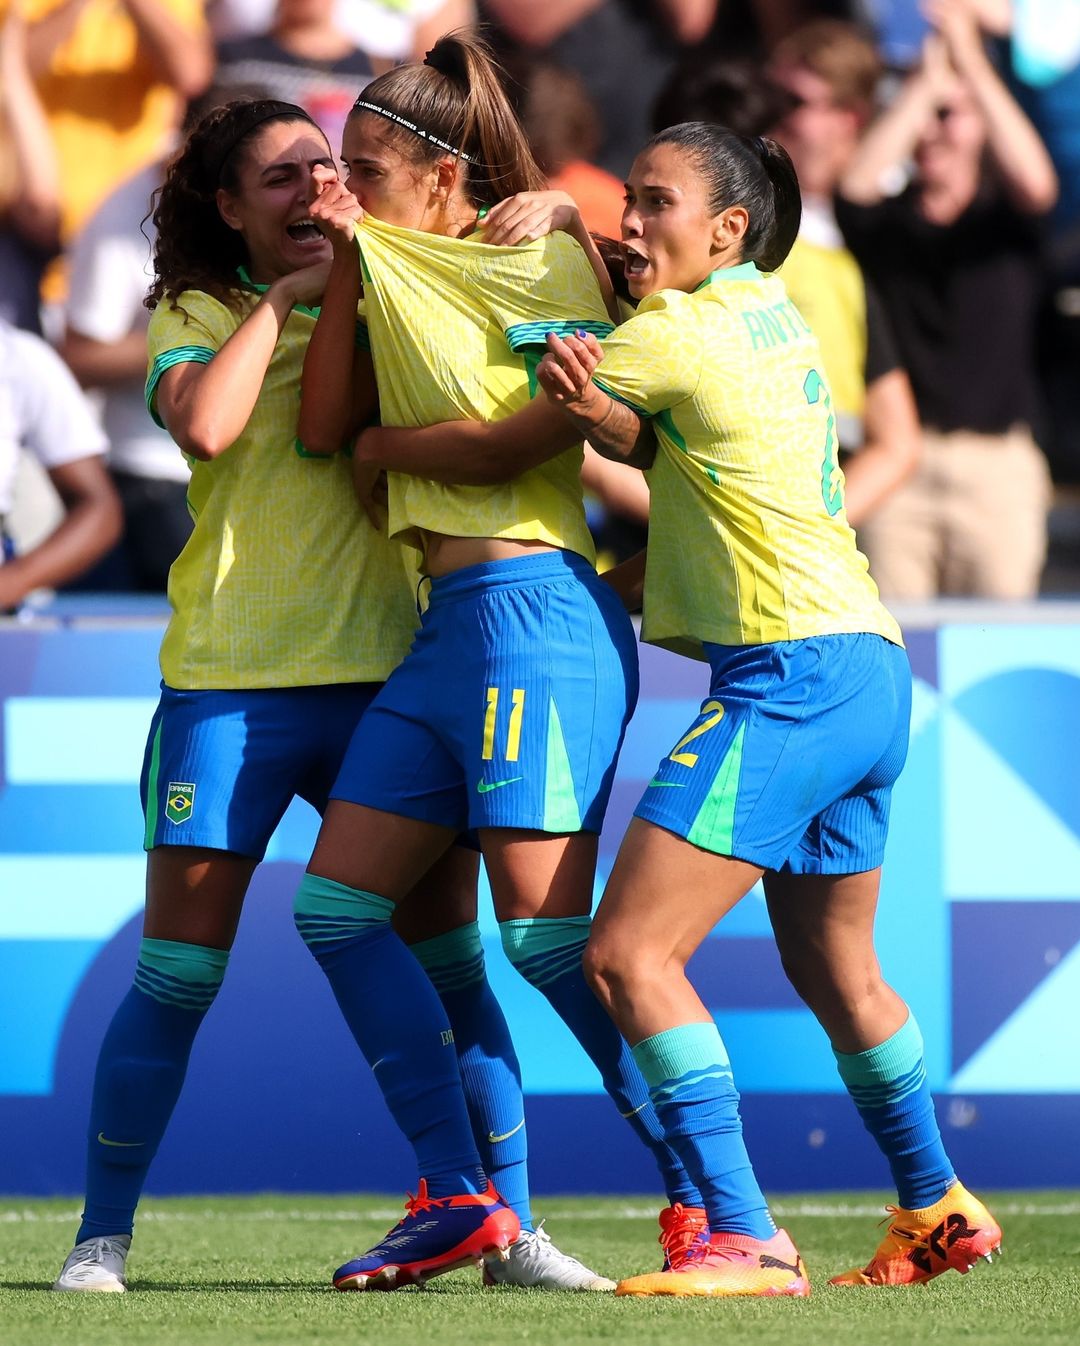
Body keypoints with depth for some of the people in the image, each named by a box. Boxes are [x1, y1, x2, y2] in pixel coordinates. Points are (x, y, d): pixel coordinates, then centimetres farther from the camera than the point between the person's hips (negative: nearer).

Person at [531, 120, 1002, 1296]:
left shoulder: (682, 335, -13)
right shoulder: (770, 310, 13)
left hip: (792, 676, -10)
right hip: (866, 672, 10)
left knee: (628, 951, -15)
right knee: (834, 972, 26)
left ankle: (745, 1241, -21)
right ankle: (937, 1213, 41)